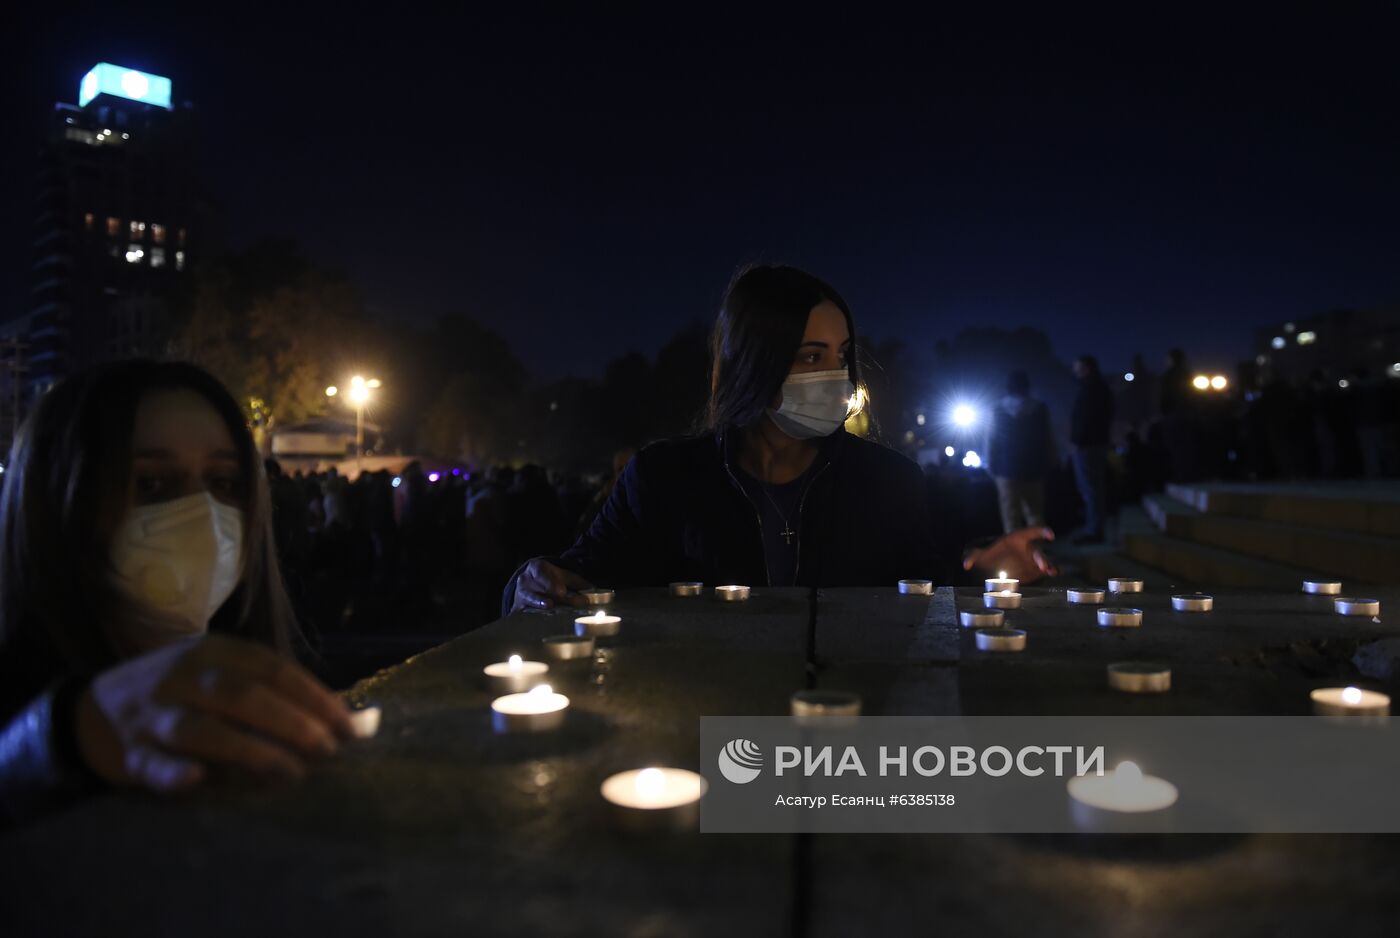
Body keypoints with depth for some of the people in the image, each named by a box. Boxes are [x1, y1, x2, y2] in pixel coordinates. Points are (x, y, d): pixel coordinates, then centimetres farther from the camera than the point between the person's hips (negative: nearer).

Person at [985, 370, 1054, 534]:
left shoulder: (999, 409, -1)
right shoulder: (1040, 408, 4)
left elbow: (992, 440, 0)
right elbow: (1048, 438, 6)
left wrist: (991, 465, 7)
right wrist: (1049, 462, 13)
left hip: (1007, 468, -2)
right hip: (1034, 468, 2)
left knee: (1011, 515, -1)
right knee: (1035, 514, 10)